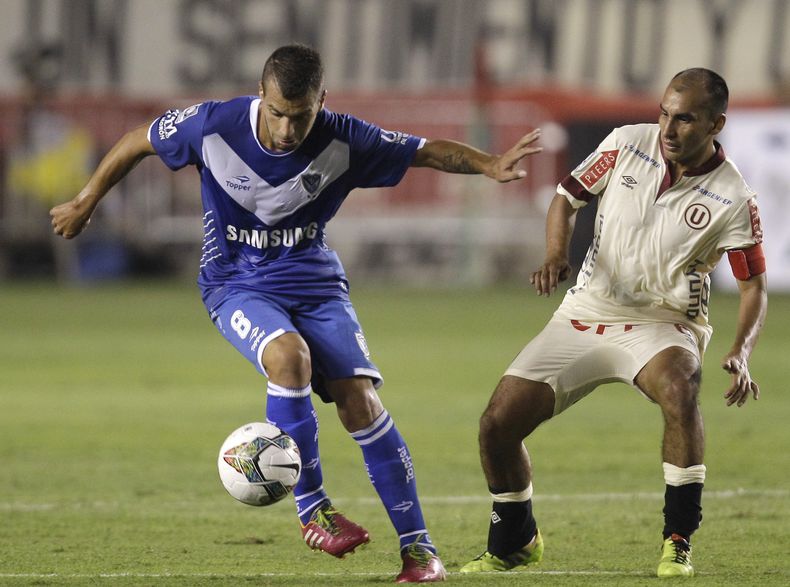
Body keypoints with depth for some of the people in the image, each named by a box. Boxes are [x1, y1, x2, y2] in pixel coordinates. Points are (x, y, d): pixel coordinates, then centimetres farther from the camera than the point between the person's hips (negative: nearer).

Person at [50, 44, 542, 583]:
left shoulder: (343, 141, -15)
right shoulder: (214, 126, -18)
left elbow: (429, 151, -6)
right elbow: (137, 143, -1)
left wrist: (490, 166, -24)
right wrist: (86, 203, 7)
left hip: (314, 280, 2)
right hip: (236, 283, -2)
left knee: (360, 401, -15)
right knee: (289, 355, -34)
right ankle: (312, 508, -19)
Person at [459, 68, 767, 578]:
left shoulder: (733, 199, -13)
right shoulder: (627, 144, -5)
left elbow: (754, 285, -5)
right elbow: (567, 197, 8)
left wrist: (741, 354, -22)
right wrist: (556, 255, -12)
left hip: (663, 322, -3)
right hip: (586, 314, 4)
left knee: (679, 388, -39)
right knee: (498, 424, -6)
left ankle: (678, 542, -24)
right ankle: (514, 543, 22)